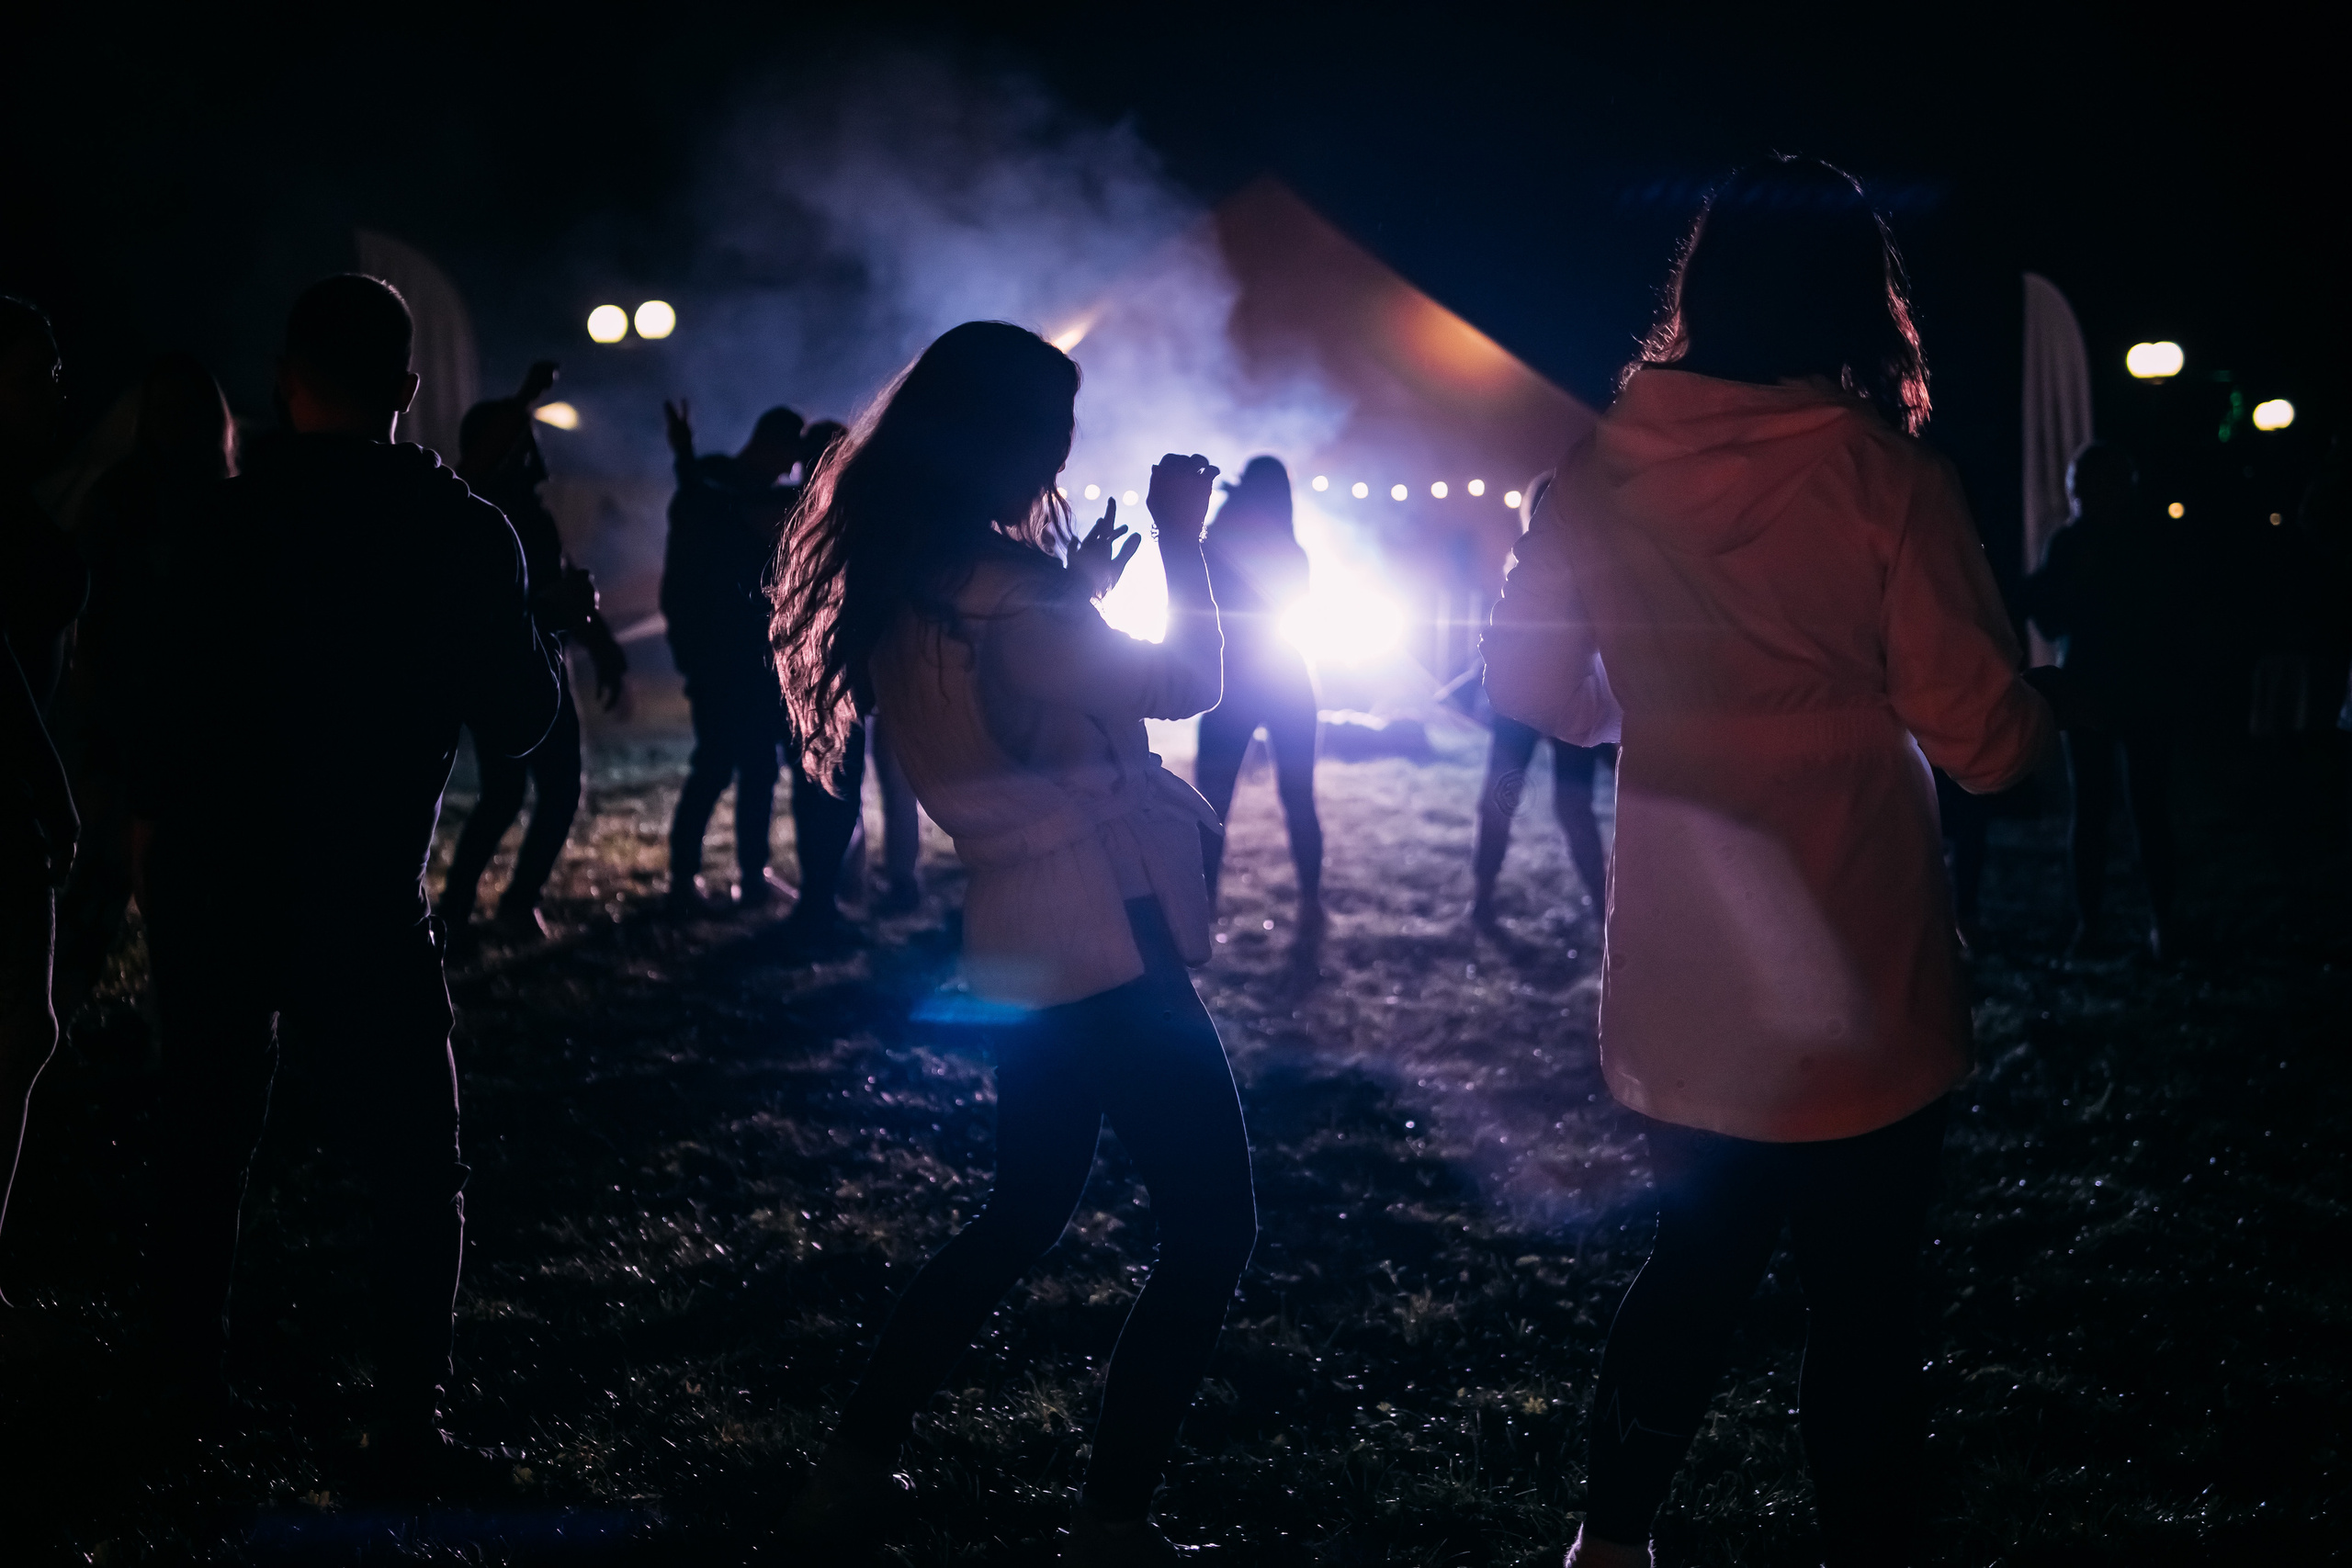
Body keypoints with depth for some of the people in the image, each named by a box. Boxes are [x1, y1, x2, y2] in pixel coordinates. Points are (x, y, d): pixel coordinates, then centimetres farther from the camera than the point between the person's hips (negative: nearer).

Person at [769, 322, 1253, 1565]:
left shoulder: (911, 586, 10)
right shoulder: (990, 588, -18)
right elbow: (1182, 684, -15)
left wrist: (1078, 593, 17)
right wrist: (1179, 538, -3)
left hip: (1031, 938, 10)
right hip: (1104, 936, -9)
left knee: (1024, 1211, 21)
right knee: (1211, 1226, -1)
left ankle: (854, 1465, 21)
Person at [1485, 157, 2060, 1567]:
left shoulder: (1601, 474, -4)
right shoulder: (1885, 480, -15)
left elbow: (1538, 691, 6)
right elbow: (1987, 736, -15)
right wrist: (2043, 703, 7)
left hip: (1675, 991, 4)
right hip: (1856, 992, -4)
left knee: (1698, 1261, 23)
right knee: (1864, 1306, 11)